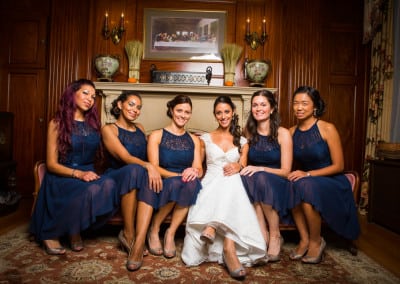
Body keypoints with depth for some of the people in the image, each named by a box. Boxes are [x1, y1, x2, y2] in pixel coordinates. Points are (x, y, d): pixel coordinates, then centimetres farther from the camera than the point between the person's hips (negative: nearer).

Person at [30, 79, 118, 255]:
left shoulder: (93, 124, 14)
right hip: (63, 178, -4)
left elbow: (100, 156, 17)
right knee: (92, 190, -36)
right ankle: (51, 234, -11)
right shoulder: (57, 123, 0)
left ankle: (76, 230, -10)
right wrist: (78, 173, -20)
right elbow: (52, 164, -5)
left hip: (89, 175, 4)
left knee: (109, 184, -31)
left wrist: (91, 173, -4)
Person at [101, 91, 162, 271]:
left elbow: (148, 156, 19)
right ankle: (128, 234, -26)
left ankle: (139, 243, -42)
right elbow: (125, 157, -16)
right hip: (117, 178, -4)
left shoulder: (140, 128, 18)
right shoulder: (109, 129, -1)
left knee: (150, 179, -33)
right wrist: (148, 165, -33)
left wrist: (152, 169, -2)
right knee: (134, 169, -38)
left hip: (140, 179, 4)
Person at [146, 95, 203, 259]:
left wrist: (194, 172, -19)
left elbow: (199, 170, 7)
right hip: (162, 184, -2)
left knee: (192, 182, -33)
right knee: (174, 183, -37)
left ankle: (171, 233, -21)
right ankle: (154, 231, -13)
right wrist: (178, 175, -21)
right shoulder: (157, 136, 6)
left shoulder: (194, 140, 17)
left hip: (186, 183, 2)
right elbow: (154, 167, -5)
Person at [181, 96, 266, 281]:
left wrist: (238, 167, -13)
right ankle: (229, 249, -44)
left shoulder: (242, 141, 19)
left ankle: (211, 229, -45)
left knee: (231, 180, -37)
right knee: (225, 183, -38)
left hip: (233, 185, 1)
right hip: (211, 183, -1)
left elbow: (243, 165, 12)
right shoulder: (206, 139, 17)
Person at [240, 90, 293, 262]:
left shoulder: (282, 134, -7)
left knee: (261, 179, -36)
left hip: (277, 185, -3)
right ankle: (263, 235, -26)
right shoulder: (248, 132, 4)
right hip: (254, 183, 3)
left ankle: (275, 236, -18)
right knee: (247, 177, -31)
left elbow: (285, 171, -9)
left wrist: (260, 169, -23)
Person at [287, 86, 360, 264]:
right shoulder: (292, 132, 2)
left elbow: (338, 166, -11)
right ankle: (304, 239, -15)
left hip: (333, 182, -4)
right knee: (292, 186, -29)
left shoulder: (327, 129, -12)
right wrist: (295, 174, -10)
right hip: (306, 180, 4)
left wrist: (308, 174, -21)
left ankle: (316, 241, -13)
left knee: (305, 186, -34)